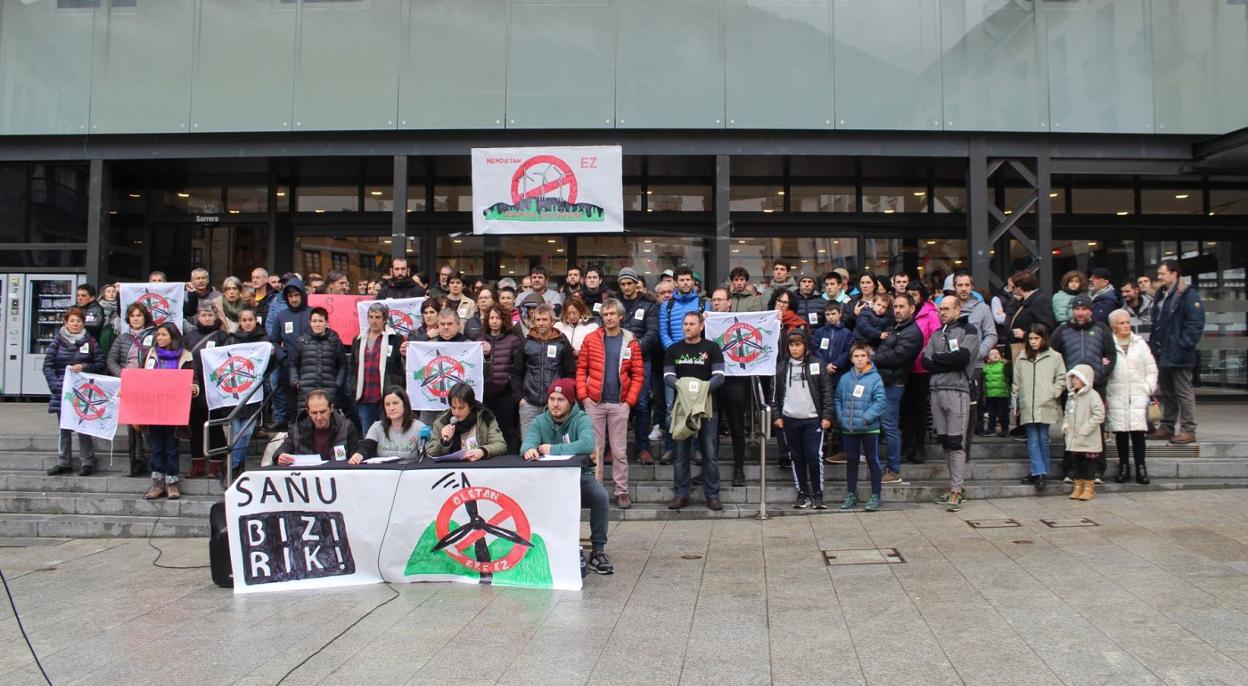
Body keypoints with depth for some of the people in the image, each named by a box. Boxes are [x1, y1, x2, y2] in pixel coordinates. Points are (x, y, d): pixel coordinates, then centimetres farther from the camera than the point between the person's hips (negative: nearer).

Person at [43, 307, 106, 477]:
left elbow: (101, 364, 5)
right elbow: (47, 365, 2)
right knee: (64, 429, 8)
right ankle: (63, 463, 16)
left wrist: (84, 367, -12)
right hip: (62, 392, 2)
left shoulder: (90, 342, 5)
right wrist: (55, 384, -10)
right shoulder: (57, 342, 6)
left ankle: (87, 463, 3)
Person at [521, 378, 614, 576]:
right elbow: (527, 442, -18)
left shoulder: (581, 419, -7)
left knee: (600, 496, -30)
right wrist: (529, 449, -43)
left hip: (580, 476, -2)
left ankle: (598, 551, -14)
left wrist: (554, 449, -27)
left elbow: (587, 444, -28)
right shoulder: (539, 422, 2)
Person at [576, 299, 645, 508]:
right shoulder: (591, 339, 2)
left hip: (619, 404, 0)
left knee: (619, 450, 5)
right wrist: (583, 395, -7)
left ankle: (622, 492, 12)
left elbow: (638, 374, 1)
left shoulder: (631, 342, 2)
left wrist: (630, 400, -7)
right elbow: (581, 369, 2)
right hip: (594, 402, 0)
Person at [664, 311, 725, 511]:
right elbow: (667, 376, 0)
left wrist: (704, 386, -23)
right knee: (682, 453, 7)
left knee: (710, 453, 1)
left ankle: (712, 495, 9)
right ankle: (682, 494, 15)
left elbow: (719, 376, -6)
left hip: (707, 406, -2)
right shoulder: (673, 350, 9)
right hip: (681, 406, 2)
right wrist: (680, 384, -20)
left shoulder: (712, 348, 2)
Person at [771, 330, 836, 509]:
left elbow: (827, 392, 0)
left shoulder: (816, 365, -1)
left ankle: (818, 494, 9)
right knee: (797, 457, 8)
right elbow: (775, 392, 9)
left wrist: (827, 416, -5)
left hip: (813, 419, -2)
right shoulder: (781, 366, 6)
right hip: (790, 420, 3)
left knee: (814, 456, -5)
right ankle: (802, 493, 17)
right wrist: (776, 415, 3)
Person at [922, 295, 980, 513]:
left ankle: (956, 491, -7)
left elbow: (962, 357, -15)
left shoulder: (969, 331, 2)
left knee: (956, 442, -8)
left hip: (957, 391, -6)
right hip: (936, 391, 6)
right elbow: (925, 361, 6)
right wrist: (950, 362, -7)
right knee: (945, 442, 8)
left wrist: (937, 358, -2)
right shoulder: (937, 334, 19)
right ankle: (954, 486, 16)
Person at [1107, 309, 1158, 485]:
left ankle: (1140, 467, 1)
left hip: (1138, 395, 1)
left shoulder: (1140, 343, 11)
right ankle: (1123, 467, 10)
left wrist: (1149, 389, 2)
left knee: (1138, 431, -8)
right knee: (1120, 431, 0)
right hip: (1116, 396, -1)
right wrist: (1104, 395, -6)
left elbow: (1151, 369, 13)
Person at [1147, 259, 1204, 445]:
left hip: (1178, 355, -9)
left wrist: (1182, 346, -21)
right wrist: (1153, 344, 12)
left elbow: (1196, 325, -18)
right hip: (1162, 354, 9)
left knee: (1184, 392, -2)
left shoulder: (1188, 295, -13)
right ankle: (1166, 427, 24)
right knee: (1166, 392, 15)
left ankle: (1188, 430, 5)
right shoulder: (1160, 295, 13)